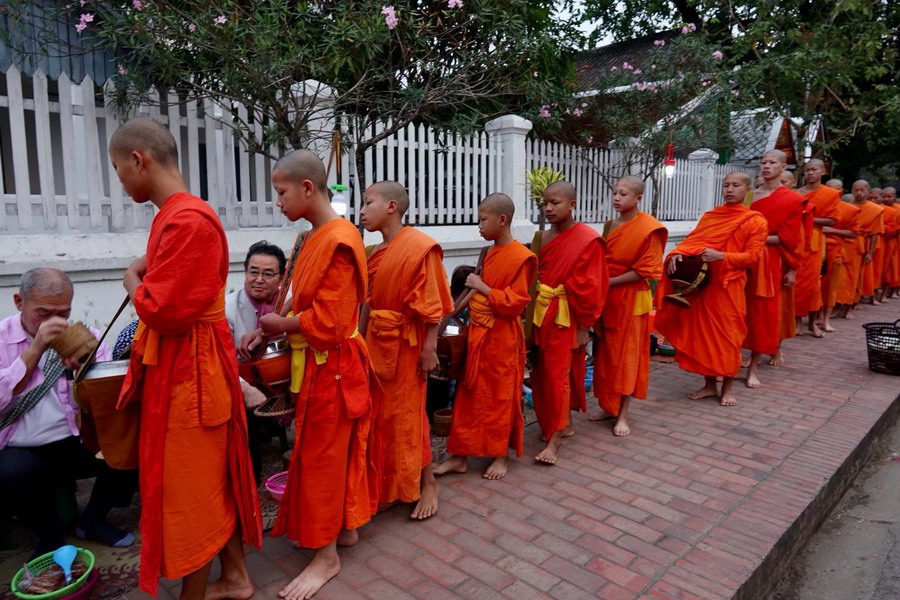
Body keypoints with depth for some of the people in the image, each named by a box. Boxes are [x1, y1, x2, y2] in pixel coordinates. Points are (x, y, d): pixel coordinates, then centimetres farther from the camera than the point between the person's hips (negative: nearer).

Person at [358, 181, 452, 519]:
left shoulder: (420, 246, -13)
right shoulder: (376, 254, 11)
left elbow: (433, 304, -16)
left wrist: (430, 347, -18)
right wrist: (360, 339, 16)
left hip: (406, 343, -8)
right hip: (376, 341, 8)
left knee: (408, 414, 1)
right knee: (382, 412, 14)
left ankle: (426, 483, 20)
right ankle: (389, 484, 31)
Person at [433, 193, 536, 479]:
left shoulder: (519, 257, -15)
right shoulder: (492, 252, 10)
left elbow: (514, 303, -20)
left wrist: (481, 287, -18)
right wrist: (474, 293, 7)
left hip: (501, 340, -8)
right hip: (478, 334, 8)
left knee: (500, 398, 7)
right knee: (470, 396, 11)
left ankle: (501, 455, 25)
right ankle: (460, 455, 21)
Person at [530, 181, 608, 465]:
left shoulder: (588, 240, -11)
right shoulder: (544, 237, 9)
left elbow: (591, 287, -12)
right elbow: (535, 276, 11)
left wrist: (584, 327, -11)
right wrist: (533, 314, 7)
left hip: (566, 317, -7)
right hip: (541, 313, 7)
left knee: (557, 375, -3)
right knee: (542, 372, 13)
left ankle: (554, 439, 8)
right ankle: (565, 423, 32)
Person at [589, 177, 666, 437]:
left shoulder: (648, 229, -12)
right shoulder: (610, 225, 9)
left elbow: (644, 271, -15)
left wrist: (609, 282, -17)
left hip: (631, 299, -6)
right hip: (606, 297, 6)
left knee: (626, 354, 3)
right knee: (606, 353, 10)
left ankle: (622, 414, 13)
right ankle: (608, 405, 23)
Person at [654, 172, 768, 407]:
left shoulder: (755, 221, -1)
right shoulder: (709, 216, 14)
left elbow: (753, 256, -7)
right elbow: (692, 242, 8)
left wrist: (722, 256, -22)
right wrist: (677, 254, -14)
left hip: (728, 286, -4)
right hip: (701, 283, 4)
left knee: (727, 334, 1)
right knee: (702, 333, 8)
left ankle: (728, 387, 16)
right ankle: (709, 384, 21)